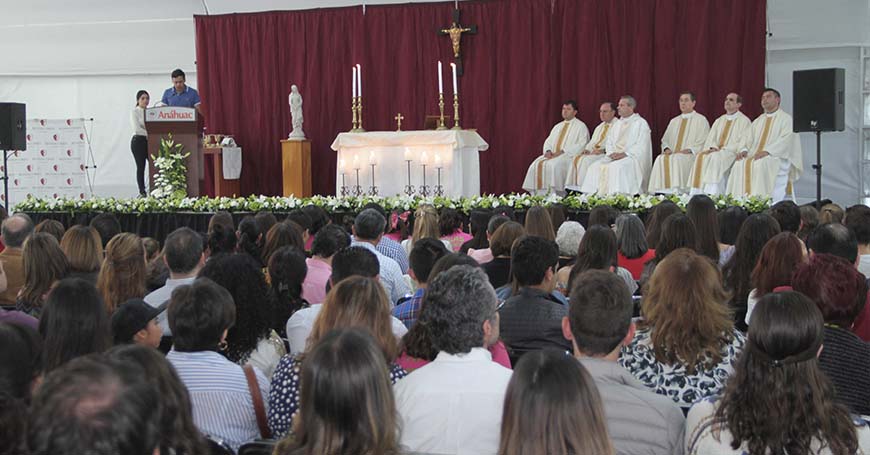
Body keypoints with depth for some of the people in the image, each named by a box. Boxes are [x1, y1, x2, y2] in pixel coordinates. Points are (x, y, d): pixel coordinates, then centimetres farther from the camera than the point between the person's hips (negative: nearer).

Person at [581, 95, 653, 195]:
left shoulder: (640, 123, 0)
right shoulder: (617, 124, 22)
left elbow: (641, 147, -10)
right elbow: (609, 142, 19)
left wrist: (624, 154, -19)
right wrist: (612, 153, -3)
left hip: (632, 156, -7)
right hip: (614, 156, 7)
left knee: (617, 167, -36)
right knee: (595, 167, -16)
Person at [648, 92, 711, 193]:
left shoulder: (701, 120, 8)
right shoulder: (674, 121, 25)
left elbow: (703, 143, -1)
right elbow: (665, 139, 21)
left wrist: (689, 150, -16)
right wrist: (666, 148, -2)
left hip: (691, 156, -4)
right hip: (672, 154, 5)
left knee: (676, 160, -36)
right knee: (660, 159, -28)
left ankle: (675, 192, -41)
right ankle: (661, 193, -34)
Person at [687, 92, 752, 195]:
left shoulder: (744, 121, 5)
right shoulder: (719, 121, 24)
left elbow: (743, 143, -7)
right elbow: (710, 138, 14)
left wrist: (723, 149, -16)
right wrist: (713, 147, -9)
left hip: (732, 153, -5)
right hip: (715, 151, 5)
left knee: (716, 157, -35)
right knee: (700, 156, -24)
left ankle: (712, 194, -41)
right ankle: (698, 193, -31)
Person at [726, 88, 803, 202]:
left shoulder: (786, 119, 6)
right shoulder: (757, 121, 26)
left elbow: (785, 141, -10)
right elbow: (750, 141, 20)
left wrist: (767, 151, -24)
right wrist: (745, 150, -4)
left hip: (777, 158, -5)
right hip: (755, 156, 5)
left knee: (762, 164, -37)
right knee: (740, 165, -25)